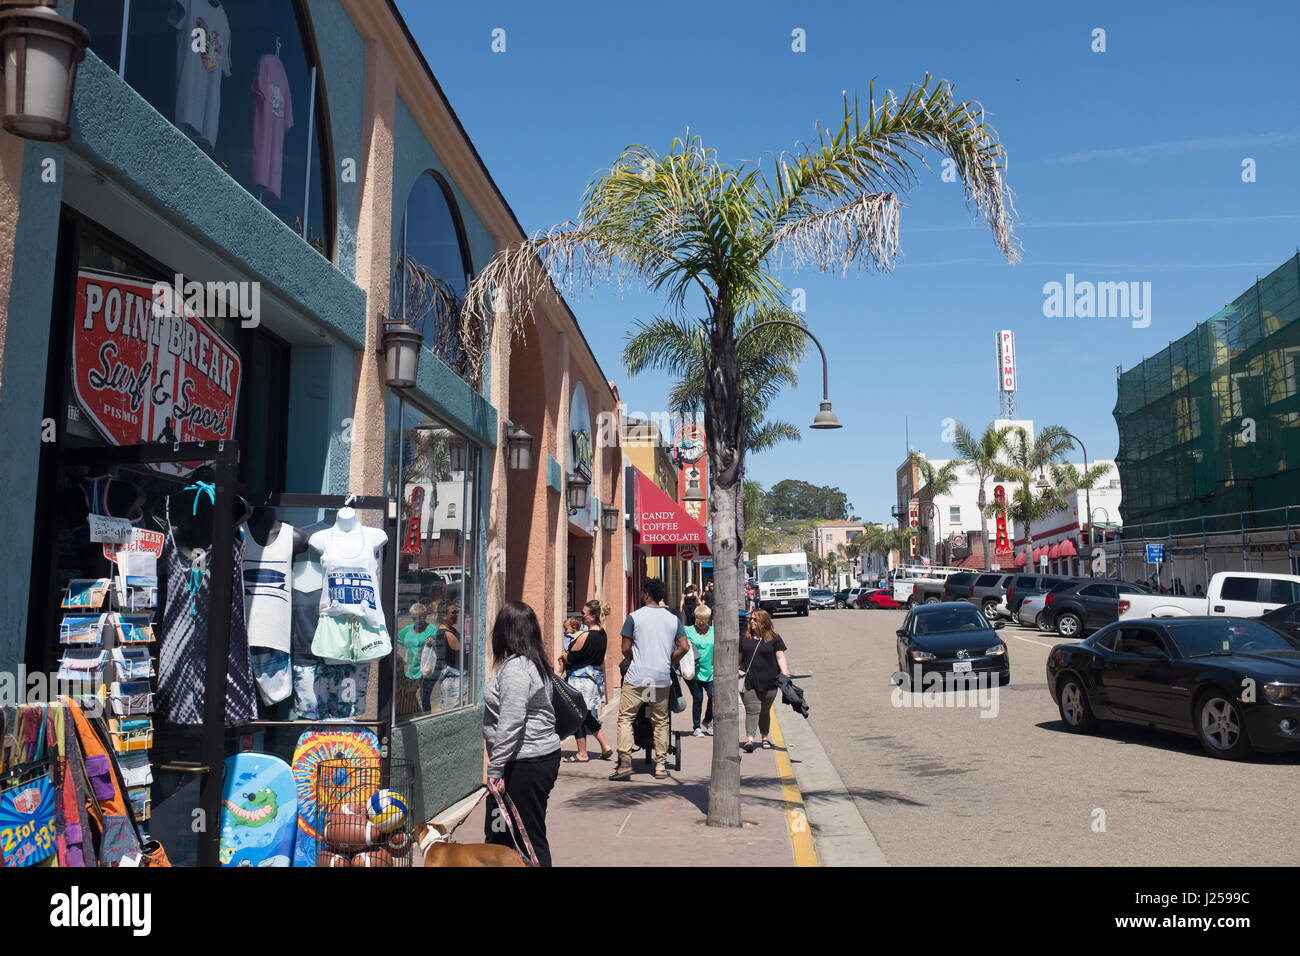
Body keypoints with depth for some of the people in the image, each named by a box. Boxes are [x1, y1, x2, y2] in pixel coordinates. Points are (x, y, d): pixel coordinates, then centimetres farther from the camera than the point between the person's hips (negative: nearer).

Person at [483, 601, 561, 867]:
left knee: (531, 838, -5)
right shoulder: (534, 663, 15)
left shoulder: (515, 668, -17)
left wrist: (495, 769, -18)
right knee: (497, 833, 16)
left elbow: (511, 723, -22)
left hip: (526, 764, -10)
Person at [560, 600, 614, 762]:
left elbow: (569, 659, -16)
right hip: (596, 676, 9)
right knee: (589, 715, 18)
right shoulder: (602, 633, 6)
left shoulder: (585, 636, -21)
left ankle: (582, 754, 10)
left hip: (581, 678, -9)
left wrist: (563, 656, 8)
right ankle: (605, 746, 16)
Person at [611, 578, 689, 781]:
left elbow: (626, 648, -4)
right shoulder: (673, 619, 7)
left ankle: (625, 762, -5)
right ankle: (661, 764, 13)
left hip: (636, 677, -3)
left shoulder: (634, 617, -3)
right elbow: (684, 646, 2)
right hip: (662, 678, 3)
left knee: (625, 717, 4)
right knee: (661, 721, 12)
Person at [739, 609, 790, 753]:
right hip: (748, 682, 0)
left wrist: (785, 676, -10)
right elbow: (739, 658, 16)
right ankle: (749, 739, -18)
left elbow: (780, 657, 0)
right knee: (752, 710, -11)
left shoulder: (774, 638, 3)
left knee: (765, 711, 12)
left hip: (769, 682, 0)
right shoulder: (745, 638, 8)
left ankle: (765, 738, 27)